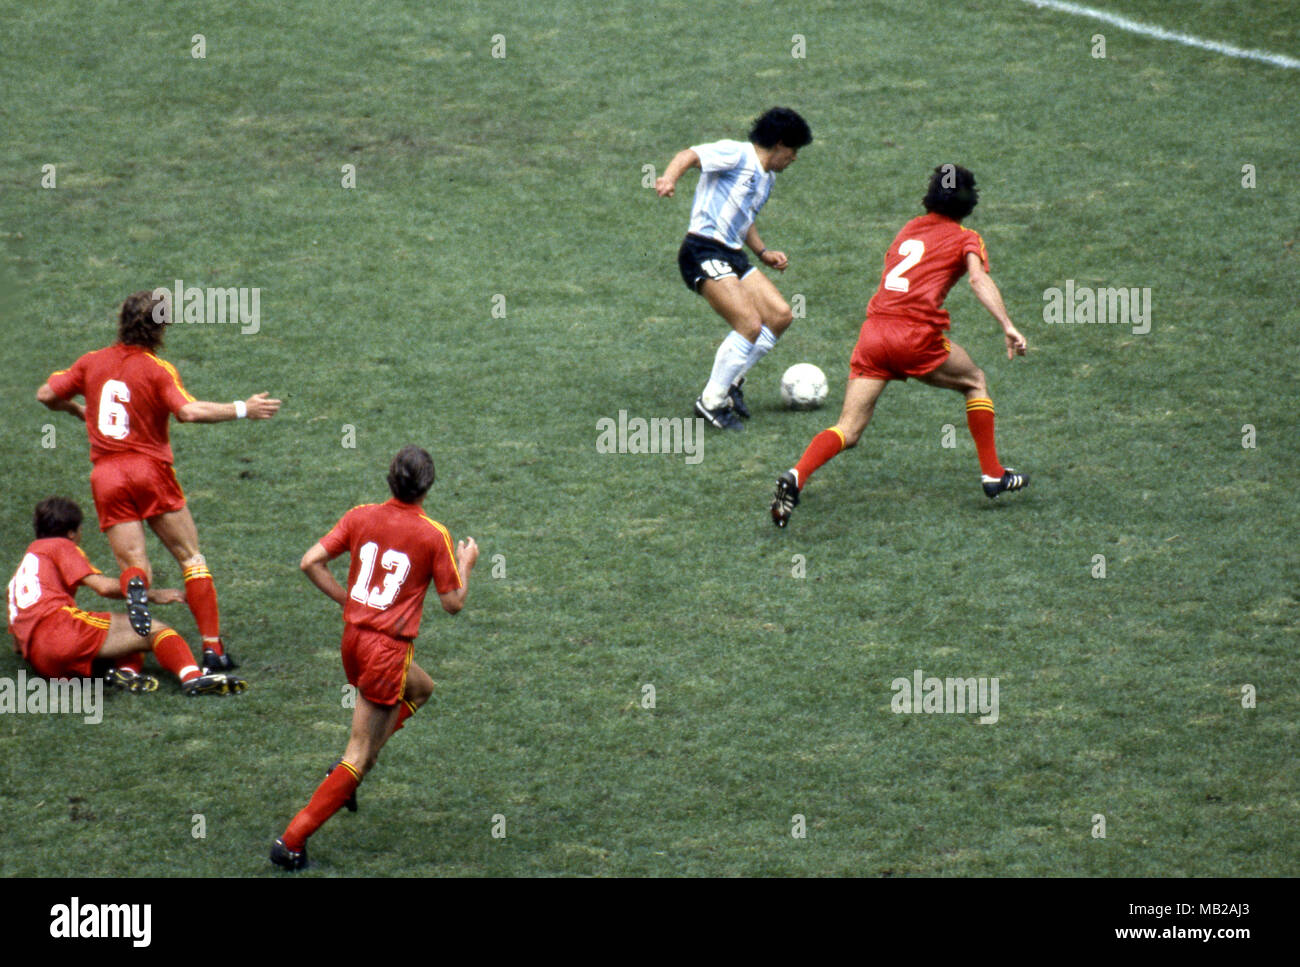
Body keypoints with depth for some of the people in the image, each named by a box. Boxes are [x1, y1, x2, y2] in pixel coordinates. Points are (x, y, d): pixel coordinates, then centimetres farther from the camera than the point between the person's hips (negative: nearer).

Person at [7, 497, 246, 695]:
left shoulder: (22, 570, 36)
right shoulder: (60, 546, 13)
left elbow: (17, 644, 34)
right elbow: (104, 587, -1)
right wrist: (152, 594, 9)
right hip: (58, 627, -7)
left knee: (134, 641, 15)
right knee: (153, 629, -8)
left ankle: (126, 671, -23)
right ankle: (192, 676, -39)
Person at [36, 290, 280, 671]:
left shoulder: (93, 362, 8)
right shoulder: (157, 369, -6)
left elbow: (47, 394, 11)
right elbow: (189, 411, -21)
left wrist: (77, 410, 30)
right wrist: (242, 409, -14)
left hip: (106, 477, 3)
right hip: (150, 470, -3)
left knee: (133, 564, 4)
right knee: (191, 558, 6)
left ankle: (135, 584, -35)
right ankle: (213, 648, -1)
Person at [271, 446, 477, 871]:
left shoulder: (361, 517, 1)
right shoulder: (434, 536, -10)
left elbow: (311, 562, -3)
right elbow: (453, 602, -4)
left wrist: (345, 598, 9)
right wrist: (466, 564, 13)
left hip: (353, 636, 6)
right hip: (389, 648, -6)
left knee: (420, 688, 33)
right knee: (360, 755, 1)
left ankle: (350, 768, 20)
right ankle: (293, 840, -4)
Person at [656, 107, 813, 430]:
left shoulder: (767, 177, 23)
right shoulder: (736, 154, -6)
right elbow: (690, 155, -19)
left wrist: (763, 253, 24)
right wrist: (670, 177, -40)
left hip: (733, 255, 10)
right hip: (704, 253, -10)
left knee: (781, 316, 3)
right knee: (750, 325, -20)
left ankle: (731, 381, 15)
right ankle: (711, 401, -10)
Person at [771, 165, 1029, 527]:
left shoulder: (910, 228, 24)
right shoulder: (965, 238, 8)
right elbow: (979, 279, -9)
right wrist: (1008, 327, -17)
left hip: (873, 330, 4)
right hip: (916, 334, -4)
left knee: (848, 430, 0)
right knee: (975, 382, 23)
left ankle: (796, 476, -24)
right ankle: (993, 474, 23)